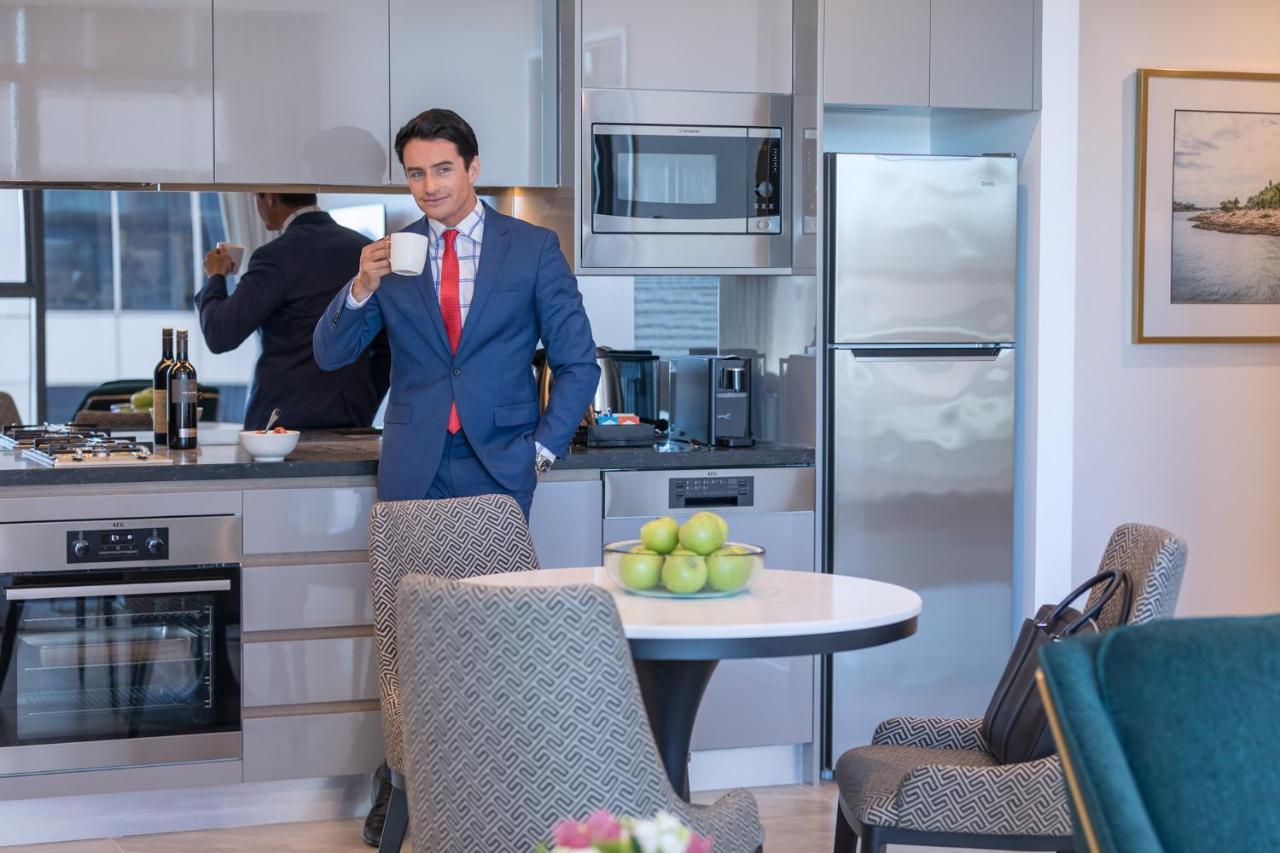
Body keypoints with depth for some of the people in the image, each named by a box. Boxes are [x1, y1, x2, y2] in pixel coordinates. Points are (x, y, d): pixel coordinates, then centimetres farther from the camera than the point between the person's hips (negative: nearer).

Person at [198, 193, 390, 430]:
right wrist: (363, 411, 15)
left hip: (285, 420, -5)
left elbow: (220, 336, -11)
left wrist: (216, 277, 6)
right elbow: (387, 348, 8)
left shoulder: (276, 257, -11)